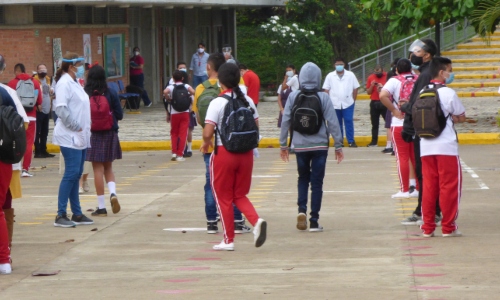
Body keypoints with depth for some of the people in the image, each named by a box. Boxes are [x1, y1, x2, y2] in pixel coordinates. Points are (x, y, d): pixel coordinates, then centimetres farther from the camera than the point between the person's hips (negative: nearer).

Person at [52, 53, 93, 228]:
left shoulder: (75, 83, 16)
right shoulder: (64, 83, -12)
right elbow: (61, 109, -22)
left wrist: (85, 129, 8)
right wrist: (75, 127, -18)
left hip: (81, 137, 9)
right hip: (70, 137, -9)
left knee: (76, 174, 11)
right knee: (71, 173, -11)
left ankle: (77, 214, 15)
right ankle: (60, 215, -9)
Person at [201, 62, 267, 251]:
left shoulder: (217, 102, -13)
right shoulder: (247, 101, 3)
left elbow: (208, 132, -18)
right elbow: (256, 127, 7)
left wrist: (206, 143, 2)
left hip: (224, 153, -5)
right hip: (246, 152, 5)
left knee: (224, 198, 9)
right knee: (240, 195, 17)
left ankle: (228, 240, 12)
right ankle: (256, 221, -10)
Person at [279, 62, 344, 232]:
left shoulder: (293, 97, -4)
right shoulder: (323, 98, -7)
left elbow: (285, 121, 0)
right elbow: (332, 122, -7)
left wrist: (283, 144, 10)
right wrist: (338, 146, 0)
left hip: (300, 146, 1)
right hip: (320, 146, -1)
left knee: (303, 178, 19)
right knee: (317, 182, 6)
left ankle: (301, 209, -4)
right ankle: (314, 222, 4)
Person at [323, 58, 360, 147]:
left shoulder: (350, 75, 4)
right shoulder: (330, 76, 4)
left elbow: (355, 88, 8)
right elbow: (326, 90, 5)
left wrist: (353, 100, 4)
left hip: (348, 103, -1)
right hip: (334, 104, 1)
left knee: (349, 122, -7)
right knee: (337, 123, 6)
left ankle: (351, 141, -5)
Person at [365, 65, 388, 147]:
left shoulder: (387, 76, -2)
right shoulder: (370, 78, 7)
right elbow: (368, 92, 8)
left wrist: (383, 87, -17)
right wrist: (372, 86, -10)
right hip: (374, 103, 3)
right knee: (374, 124, 6)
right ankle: (374, 141, 10)